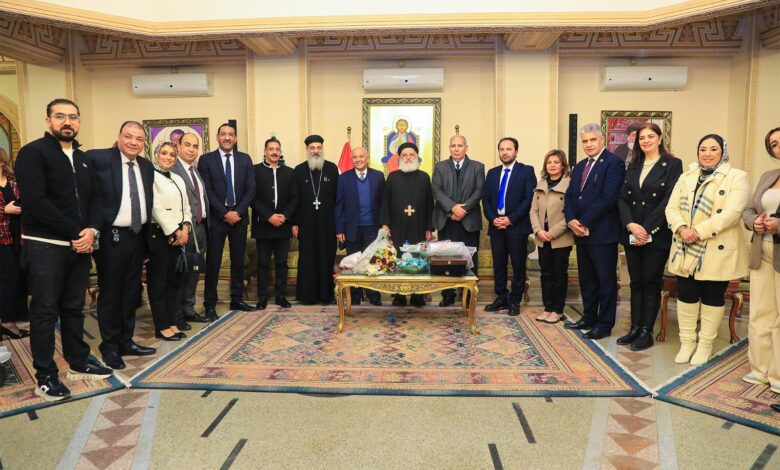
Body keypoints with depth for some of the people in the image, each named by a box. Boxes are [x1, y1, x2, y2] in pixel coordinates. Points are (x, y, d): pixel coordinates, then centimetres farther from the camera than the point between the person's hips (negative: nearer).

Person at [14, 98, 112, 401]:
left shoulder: (84, 159, 15)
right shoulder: (33, 153, -6)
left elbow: (94, 199, 12)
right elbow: (36, 202, -16)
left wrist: (92, 230, -7)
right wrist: (75, 232, -15)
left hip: (80, 246, 6)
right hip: (45, 247, -6)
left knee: (74, 308, 15)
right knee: (45, 312, 2)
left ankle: (78, 363, 28)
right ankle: (46, 377, 13)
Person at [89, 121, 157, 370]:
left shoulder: (147, 166, 8)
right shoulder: (98, 158, -11)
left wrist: (147, 233, 13)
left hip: (137, 236, 6)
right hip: (112, 237, -6)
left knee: (131, 292, 15)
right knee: (110, 293, 6)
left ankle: (126, 341, 29)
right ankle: (110, 347, 21)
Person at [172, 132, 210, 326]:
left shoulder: (197, 170, 15)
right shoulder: (172, 169, -12)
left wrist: (205, 223, 11)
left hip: (201, 227, 8)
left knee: (194, 271, 15)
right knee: (179, 272, 3)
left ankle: (188, 309, 28)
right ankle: (176, 314, 14)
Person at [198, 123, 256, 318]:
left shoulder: (245, 159, 7)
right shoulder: (206, 159, 0)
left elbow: (251, 189, 2)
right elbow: (206, 191, -6)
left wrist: (238, 212, -9)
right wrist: (225, 213, -13)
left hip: (239, 216, 3)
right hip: (216, 217, -3)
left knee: (238, 260, 9)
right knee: (213, 262, 1)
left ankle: (237, 299, 20)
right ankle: (210, 304, 9)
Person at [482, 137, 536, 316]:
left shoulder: (526, 171, 0)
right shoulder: (492, 173, 15)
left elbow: (529, 198, -8)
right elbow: (486, 199, 11)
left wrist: (510, 219, -14)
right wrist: (493, 219, -6)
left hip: (517, 226, -4)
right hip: (496, 226, 4)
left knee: (518, 265, 2)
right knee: (498, 264, 7)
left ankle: (515, 301, 13)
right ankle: (501, 298, 18)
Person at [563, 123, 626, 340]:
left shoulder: (614, 162, -8)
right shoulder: (579, 166, 17)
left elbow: (608, 198, -18)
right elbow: (569, 196, 12)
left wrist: (585, 223, -16)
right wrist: (571, 220, -5)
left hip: (602, 232, -7)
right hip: (581, 232, 8)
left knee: (606, 279, 3)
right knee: (586, 279, 15)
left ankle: (604, 324, 12)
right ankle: (588, 317, 28)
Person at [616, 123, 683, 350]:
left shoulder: (672, 164, -3)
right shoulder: (633, 166, 12)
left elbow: (669, 201, -11)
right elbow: (622, 198, 4)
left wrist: (647, 230, -15)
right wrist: (630, 225, -11)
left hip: (657, 235, -5)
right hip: (632, 234, 5)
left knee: (651, 283, 2)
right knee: (636, 282, 9)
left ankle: (646, 332, 11)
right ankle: (635, 328, 17)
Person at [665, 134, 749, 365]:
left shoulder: (736, 177, -3)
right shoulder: (686, 177, 11)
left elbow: (732, 212, -16)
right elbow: (672, 208, 3)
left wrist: (699, 231, -22)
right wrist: (682, 228, -16)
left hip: (717, 251, -4)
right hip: (686, 249, 4)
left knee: (712, 297, 7)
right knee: (686, 294, 7)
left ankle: (705, 345, 21)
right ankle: (687, 342, 21)